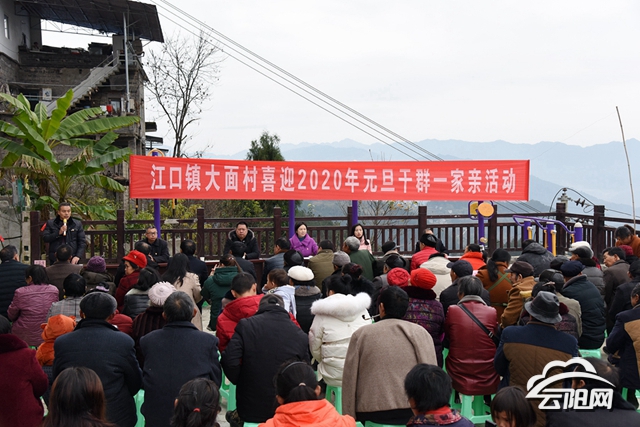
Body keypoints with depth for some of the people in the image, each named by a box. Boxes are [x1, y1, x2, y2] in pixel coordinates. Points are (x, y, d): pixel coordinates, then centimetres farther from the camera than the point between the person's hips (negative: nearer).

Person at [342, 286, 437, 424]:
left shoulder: (361, 334, 4)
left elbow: (349, 380, 4)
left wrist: (349, 418, 9)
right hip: (412, 412, 0)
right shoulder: (420, 333, 2)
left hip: (371, 413, 0)